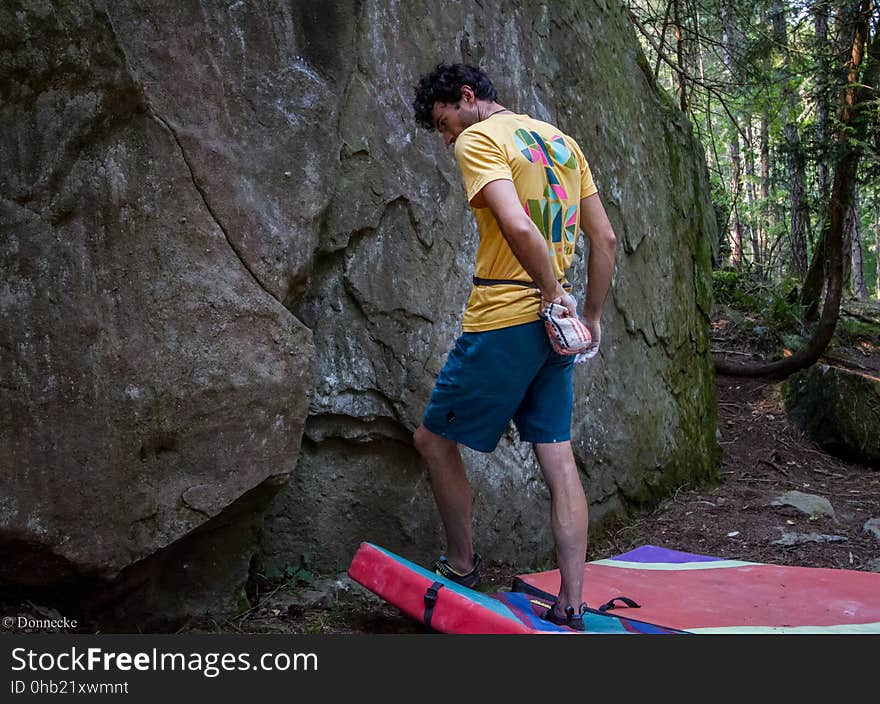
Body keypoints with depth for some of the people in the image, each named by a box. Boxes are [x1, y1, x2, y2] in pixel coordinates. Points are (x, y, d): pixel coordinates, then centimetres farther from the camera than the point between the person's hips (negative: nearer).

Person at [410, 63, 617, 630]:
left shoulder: (478, 140, -8)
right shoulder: (560, 139, 17)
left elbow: (518, 227, -25)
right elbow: (605, 238, 14)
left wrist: (553, 292, -14)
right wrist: (592, 317, 16)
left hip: (504, 322, -8)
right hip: (554, 327, 8)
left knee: (434, 439, 10)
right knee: (559, 460, 8)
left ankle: (462, 569, 22)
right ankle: (571, 609, 12)